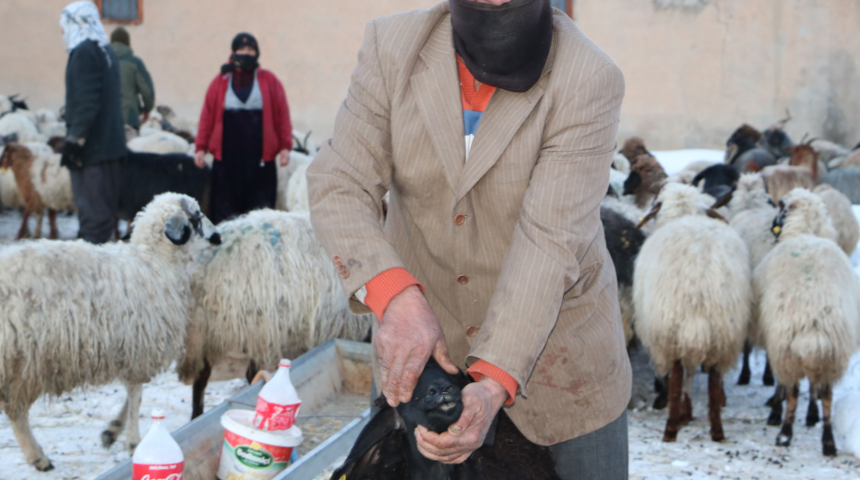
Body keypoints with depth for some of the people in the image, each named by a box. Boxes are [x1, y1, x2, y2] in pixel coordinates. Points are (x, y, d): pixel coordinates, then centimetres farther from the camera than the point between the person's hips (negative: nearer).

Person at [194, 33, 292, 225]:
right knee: (225, 209, 0)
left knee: (260, 206, -2)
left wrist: (285, 146, -2)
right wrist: (201, 148, 2)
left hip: (260, 157, 0)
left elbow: (282, 116, 6)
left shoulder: (269, 81, 9)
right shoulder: (220, 82, 9)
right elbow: (207, 116, 8)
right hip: (227, 156, 1)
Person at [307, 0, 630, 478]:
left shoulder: (589, 80, -21)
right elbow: (340, 187, -17)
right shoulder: (393, 47, -13)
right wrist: (395, 296, -36)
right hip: (425, 327, 2)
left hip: (553, 345, -2)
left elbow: (549, 241, -27)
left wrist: (495, 383, -37)